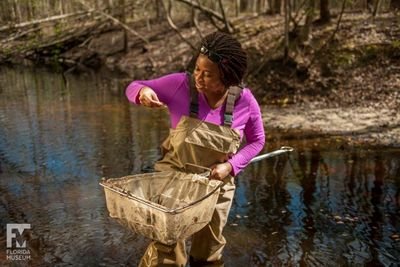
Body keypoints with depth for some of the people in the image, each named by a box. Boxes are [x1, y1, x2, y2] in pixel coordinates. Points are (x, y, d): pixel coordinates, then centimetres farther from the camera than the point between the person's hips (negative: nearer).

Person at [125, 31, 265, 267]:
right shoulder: (180, 84, -17)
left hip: (216, 185, 2)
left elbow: (257, 140, 0)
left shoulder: (244, 100, -14)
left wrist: (231, 166, -16)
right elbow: (133, 87, -7)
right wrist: (143, 92, -32)